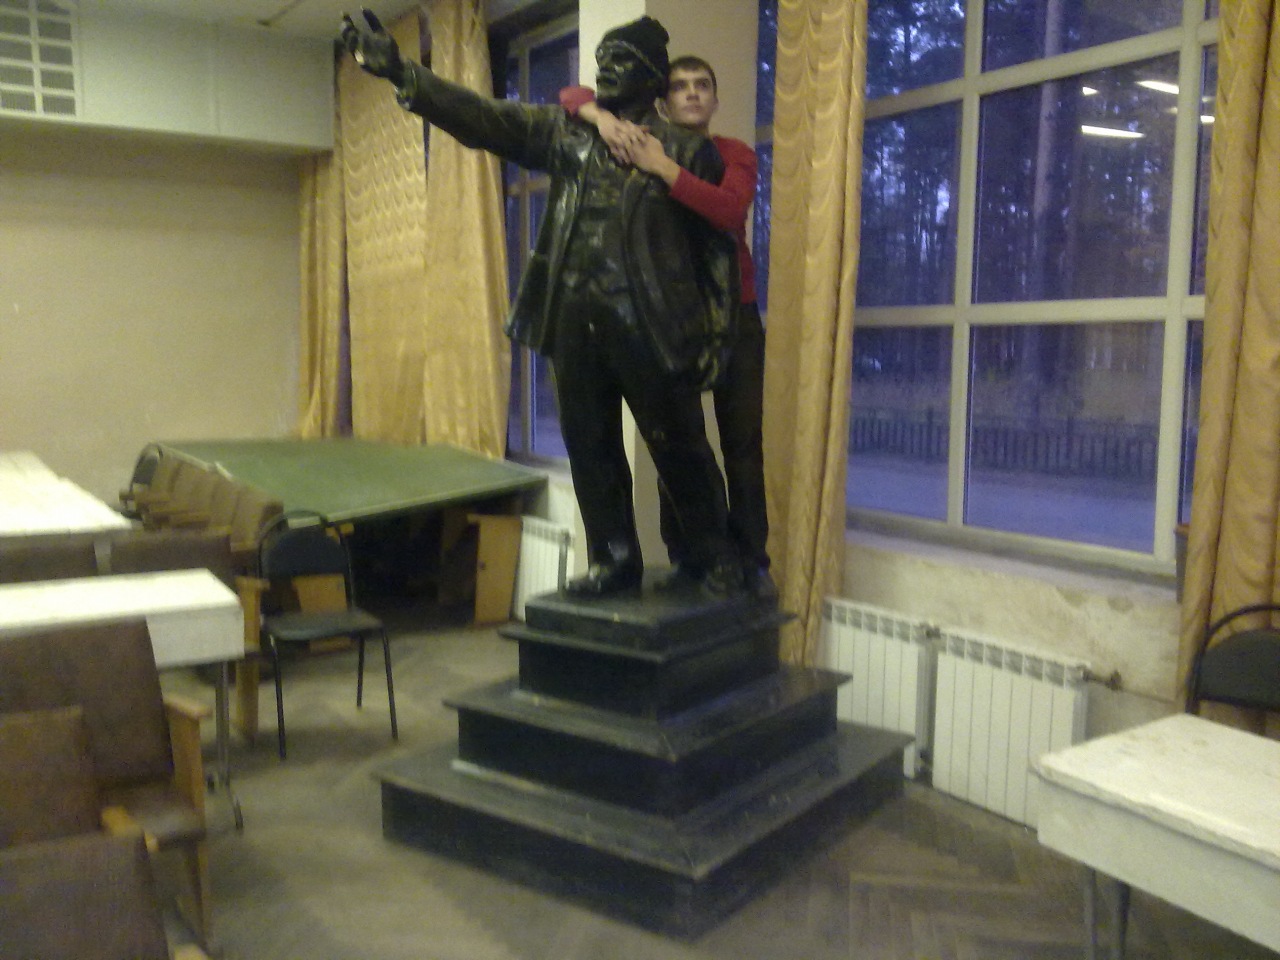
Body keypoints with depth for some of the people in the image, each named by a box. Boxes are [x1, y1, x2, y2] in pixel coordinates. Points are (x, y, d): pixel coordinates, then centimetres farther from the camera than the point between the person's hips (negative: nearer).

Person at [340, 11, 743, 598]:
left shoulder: (686, 149, 1)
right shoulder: (563, 131, 13)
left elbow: (718, 242, 0)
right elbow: (478, 117, 6)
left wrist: (717, 335, -6)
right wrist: (399, 72, -6)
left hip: (648, 325, -4)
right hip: (575, 320, 5)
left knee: (678, 448, 2)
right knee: (589, 447, 9)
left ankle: (719, 560, 20)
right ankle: (613, 560, 23)